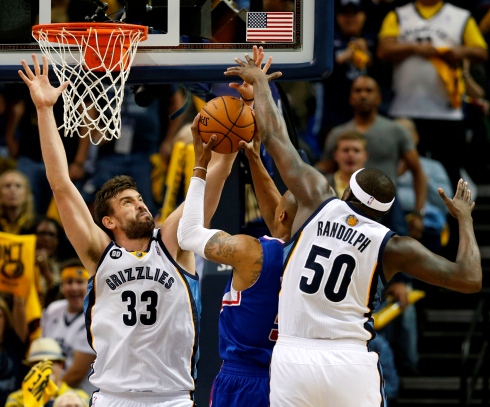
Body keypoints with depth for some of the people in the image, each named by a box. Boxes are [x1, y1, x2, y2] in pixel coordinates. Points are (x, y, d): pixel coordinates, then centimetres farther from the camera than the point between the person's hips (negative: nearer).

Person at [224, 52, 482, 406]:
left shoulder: (318, 201, 2)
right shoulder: (393, 247, -2)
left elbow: (275, 138, 12)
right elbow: (470, 279, 0)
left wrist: (260, 84, 27)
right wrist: (465, 218, 14)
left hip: (293, 358, 2)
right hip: (350, 364, -1)